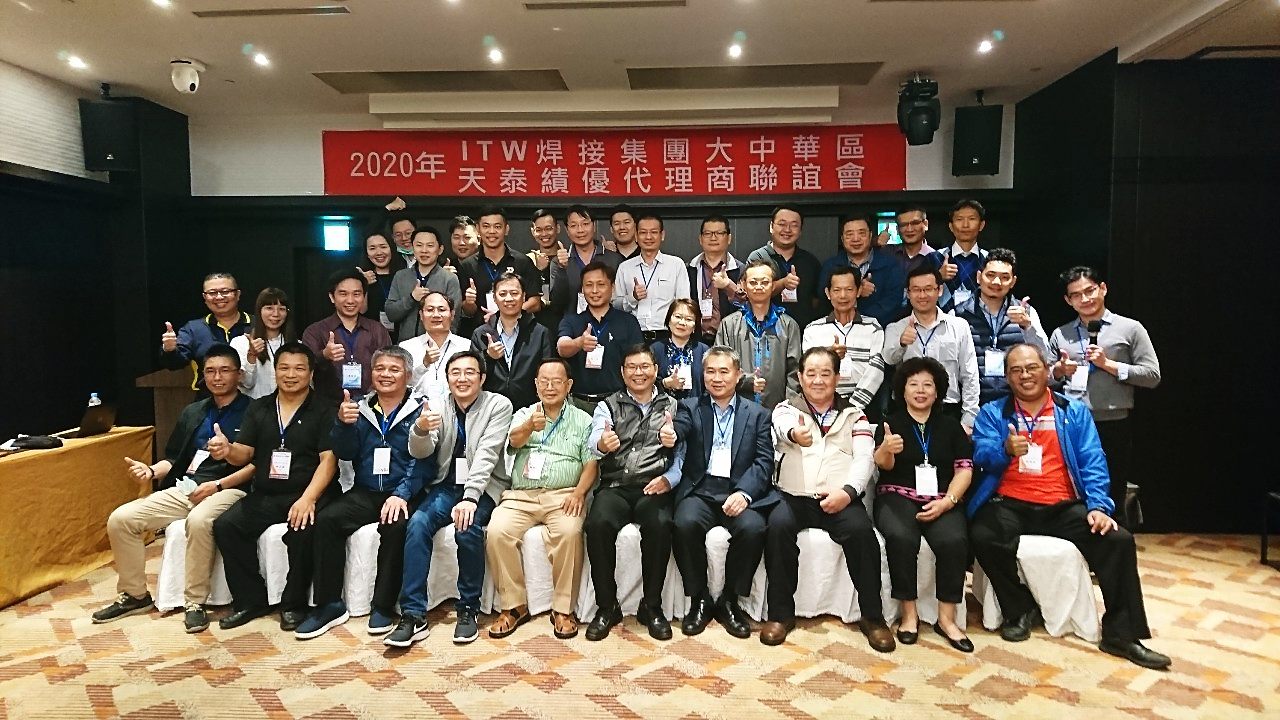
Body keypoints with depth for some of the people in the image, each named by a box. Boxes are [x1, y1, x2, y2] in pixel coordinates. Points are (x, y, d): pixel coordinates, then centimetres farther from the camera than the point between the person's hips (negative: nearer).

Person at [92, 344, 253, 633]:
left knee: (199, 520, -37)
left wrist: (217, 484, -17)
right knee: (120, 519, -7)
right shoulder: (192, 413, 20)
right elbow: (174, 459, 23)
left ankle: (195, 602, -21)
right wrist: (152, 470, 2)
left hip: (230, 488, -7)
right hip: (185, 489, 7)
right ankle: (134, 595, 9)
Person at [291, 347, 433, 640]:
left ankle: (383, 606, -14)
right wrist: (343, 424, -15)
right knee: (325, 520, -20)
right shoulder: (359, 409, 13)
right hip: (364, 493, 4)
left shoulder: (420, 411, 0)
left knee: (395, 525, -32)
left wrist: (402, 494, -24)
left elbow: (422, 461, -10)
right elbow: (345, 454, 4)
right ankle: (329, 605, -8)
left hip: (403, 494, -4)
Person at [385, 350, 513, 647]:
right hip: (447, 486, 3)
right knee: (418, 522, -25)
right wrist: (420, 429, -29)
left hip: (483, 487, -3)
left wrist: (470, 498, -29)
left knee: (467, 528, -31)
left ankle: (468, 609, -12)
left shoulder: (498, 405, -6)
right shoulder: (438, 408, 5)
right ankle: (414, 614, -20)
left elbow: (486, 455, -17)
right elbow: (420, 452, -5)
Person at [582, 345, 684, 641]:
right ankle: (607, 607, -11)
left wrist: (669, 478, -14)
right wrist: (602, 444, -30)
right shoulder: (608, 406, 14)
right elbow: (593, 443, -6)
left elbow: (683, 452, 6)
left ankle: (652, 606, -11)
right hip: (615, 486, 1)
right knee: (598, 523, -30)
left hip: (654, 487, 0)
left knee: (660, 525, -32)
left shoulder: (672, 406, 14)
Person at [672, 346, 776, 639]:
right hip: (700, 490, 0)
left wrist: (744, 493, -16)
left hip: (740, 492, 0)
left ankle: (730, 600, -6)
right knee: (686, 523, -30)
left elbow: (764, 461, 3)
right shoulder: (690, 407, 14)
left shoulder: (757, 414, 14)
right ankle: (699, 599, -7)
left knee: (753, 527, -30)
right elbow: (676, 432, -9)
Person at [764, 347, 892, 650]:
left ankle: (872, 616, -11)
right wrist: (795, 433, -42)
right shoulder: (786, 408, 10)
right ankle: (781, 613, -14)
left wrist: (848, 491, -18)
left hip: (842, 499, 0)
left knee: (861, 530, -29)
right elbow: (785, 426, -16)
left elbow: (864, 458, 2)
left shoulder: (854, 414, 15)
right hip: (796, 498, 0)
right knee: (778, 525, -30)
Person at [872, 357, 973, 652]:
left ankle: (946, 618, -15)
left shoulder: (951, 427, 15)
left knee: (954, 541, -29)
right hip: (897, 497, -1)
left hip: (941, 500, 2)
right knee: (901, 537, -32)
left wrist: (947, 501, -12)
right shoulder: (890, 424, 9)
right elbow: (884, 464, -7)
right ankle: (909, 613, -17)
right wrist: (885, 450, -32)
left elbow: (964, 469, 6)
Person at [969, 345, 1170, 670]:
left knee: (1119, 540, -20)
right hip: (1010, 505, -2)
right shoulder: (992, 413, 6)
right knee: (982, 536, -31)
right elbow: (982, 456, -8)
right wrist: (1006, 450, -31)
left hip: (1062, 507, 2)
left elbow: (1093, 462, 4)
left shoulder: (1075, 412, 11)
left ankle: (1121, 634, -2)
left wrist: (1098, 506, -12)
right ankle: (1021, 608, -4)